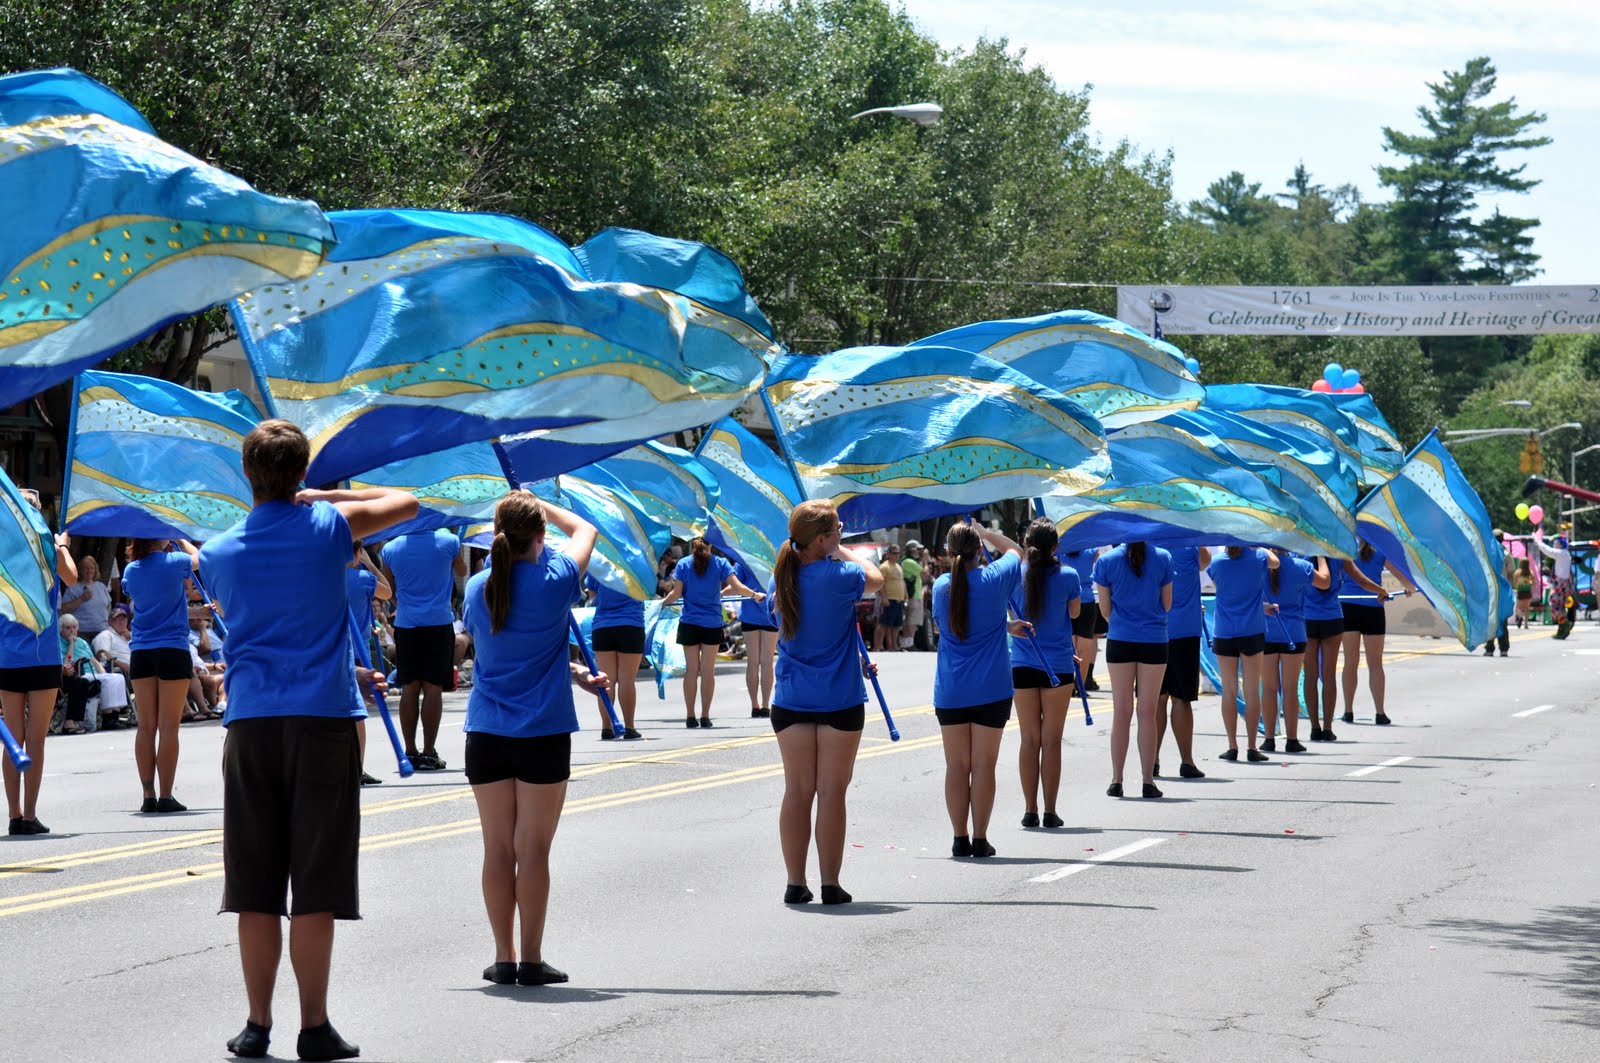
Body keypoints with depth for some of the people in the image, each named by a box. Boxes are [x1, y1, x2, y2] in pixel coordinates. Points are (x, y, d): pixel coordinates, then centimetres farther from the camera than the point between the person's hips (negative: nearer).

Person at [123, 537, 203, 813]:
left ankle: (148, 795, 6)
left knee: (146, 725, 6)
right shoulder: (173, 562, -8)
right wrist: (178, 539, 28)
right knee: (168, 725, -2)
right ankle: (165, 796, -3)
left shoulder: (131, 570, 4)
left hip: (141, 653, 4)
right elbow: (197, 557, 13)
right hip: (172, 650, -4)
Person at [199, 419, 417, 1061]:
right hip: (322, 719, -3)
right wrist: (325, 497, 17)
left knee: (254, 886, 6)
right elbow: (407, 503, 13)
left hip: (249, 724, 3)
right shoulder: (328, 527, -1)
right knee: (316, 887, -1)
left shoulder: (218, 554, 6)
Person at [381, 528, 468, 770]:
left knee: (409, 688, 6)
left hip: (405, 623, 2)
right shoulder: (448, 541, -4)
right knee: (433, 687, 0)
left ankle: (410, 752, 6)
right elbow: (461, 572, 17)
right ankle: (428, 753, -2)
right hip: (439, 622, -2)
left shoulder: (390, 549, -1)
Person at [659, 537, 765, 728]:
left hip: (689, 623, 0)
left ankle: (690, 716, 5)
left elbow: (676, 593, -7)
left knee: (691, 670, 6)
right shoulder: (720, 563, -3)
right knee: (708, 671, 5)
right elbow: (737, 587, -8)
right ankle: (705, 716, 4)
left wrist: (663, 602, 12)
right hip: (712, 624, 0)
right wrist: (755, 595, 9)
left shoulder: (683, 564, -2)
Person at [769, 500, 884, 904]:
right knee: (832, 793, 1)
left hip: (790, 700, 4)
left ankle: (795, 884, 9)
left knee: (797, 791, 8)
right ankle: (831, 885, 4)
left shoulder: (783, 579, 2)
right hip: (840, 700, -4)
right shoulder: (838, 577, -13)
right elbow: (875, 578, 5)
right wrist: (841, 552, 14)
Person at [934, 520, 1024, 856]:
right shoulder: (995, 578, -7)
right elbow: (1015, 551, 14)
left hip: (950, 691, 2)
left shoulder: (941, 587, 0)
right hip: (991, 690, -2)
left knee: (956, 766, 7)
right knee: (983, 766, 2)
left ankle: (960, 839, 7)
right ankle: (980, 839, 2)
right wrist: (985, 533, 17)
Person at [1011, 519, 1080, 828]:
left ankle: (1030, 810, 8)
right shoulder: (1067, 576, -8)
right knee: (1051, 741, 3)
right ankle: (1050, 812, 3)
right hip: (1058, 666, -2)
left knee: (1030, 739, 8)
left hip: (1022, 666, 2)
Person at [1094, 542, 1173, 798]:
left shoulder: (1106, 560, -6)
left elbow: (1105, 609, 2)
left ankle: (1116, 781, 8)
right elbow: (1167, 604, 5)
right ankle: (1148, 781, 5)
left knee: (1121, 712, 7)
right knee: (1148, 712, 5)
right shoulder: (1163, 558, -4)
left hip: (1120, 640, 0)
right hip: (1154, 640, 0)